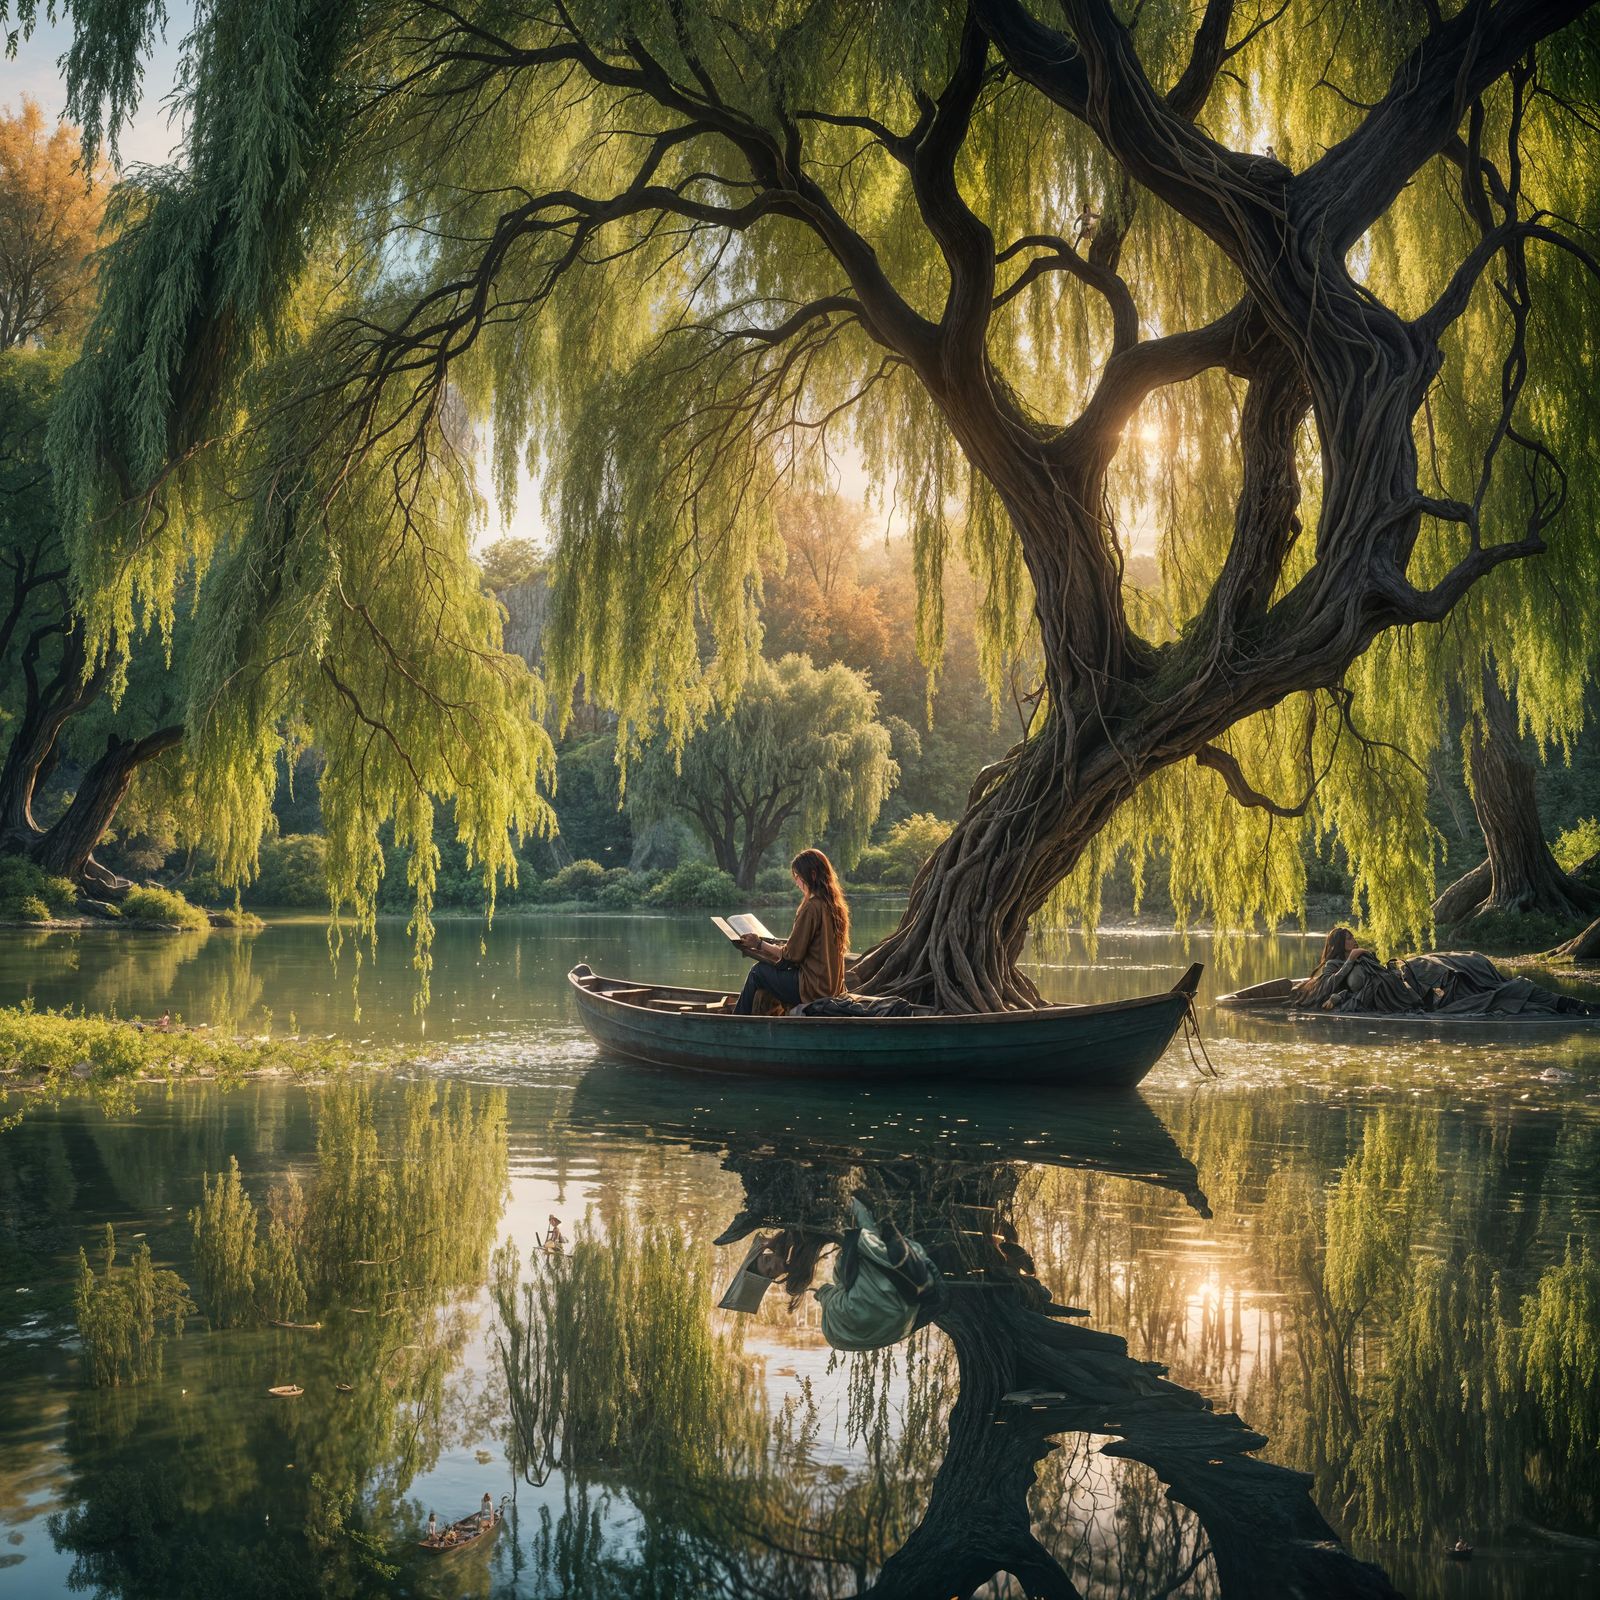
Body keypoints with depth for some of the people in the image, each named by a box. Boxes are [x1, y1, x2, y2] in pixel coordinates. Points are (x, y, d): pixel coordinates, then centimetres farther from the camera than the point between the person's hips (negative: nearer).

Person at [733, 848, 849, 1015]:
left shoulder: (812, 906, -18)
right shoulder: (835, 906, 9)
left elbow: (792, 954, -14)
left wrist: (759, 944, -2)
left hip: (814, 988, -9)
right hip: (832, 986, 9)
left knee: (758, 971, 6)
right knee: (770, 966, 20)